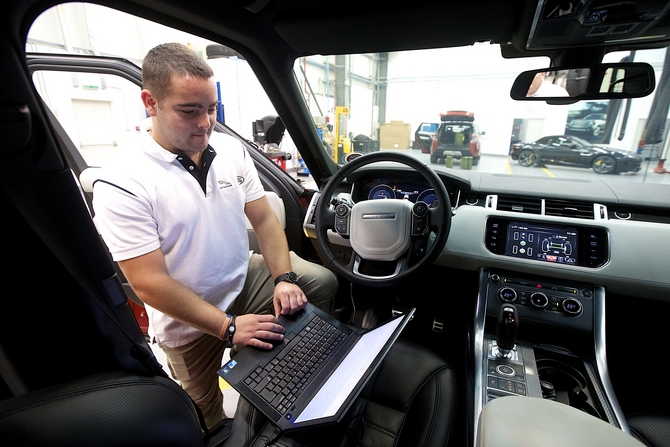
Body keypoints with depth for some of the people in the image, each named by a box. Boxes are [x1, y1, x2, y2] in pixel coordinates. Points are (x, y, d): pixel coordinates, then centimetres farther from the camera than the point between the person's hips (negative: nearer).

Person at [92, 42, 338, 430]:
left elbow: (264, 219, -5)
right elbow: (149, 283, -23)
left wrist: (285, 278, -17)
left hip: (245, 277, 4)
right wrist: (228, 326, -23)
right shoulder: (121, 185, -22)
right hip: (190, 321, -3)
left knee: (322, 281, -4)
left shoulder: (231, 149, -6)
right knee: (208, 413, 14)